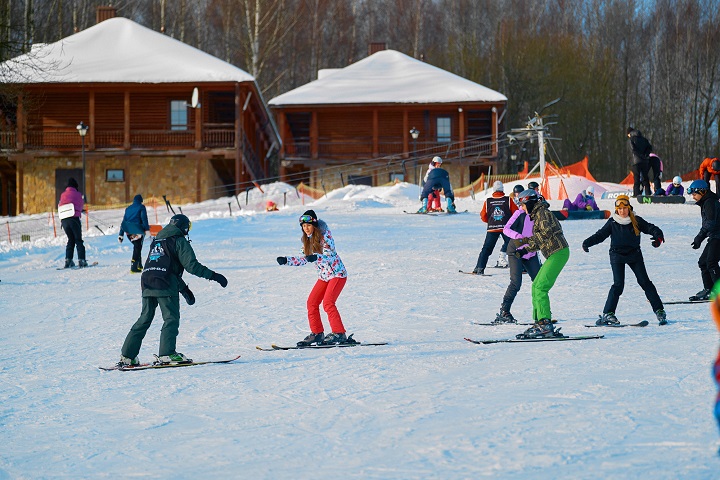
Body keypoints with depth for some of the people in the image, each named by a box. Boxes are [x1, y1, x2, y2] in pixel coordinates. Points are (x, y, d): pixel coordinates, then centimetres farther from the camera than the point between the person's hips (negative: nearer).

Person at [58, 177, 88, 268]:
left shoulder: (63, 195, 9)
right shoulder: (78, 194, 0)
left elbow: (60, 205, 17)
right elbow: (82, 206, 11)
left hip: (64, 220, 4)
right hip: (74, 218, -4)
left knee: (71, 239, 15)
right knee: (78, 240, 3)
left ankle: (68, 260, 5)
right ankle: (81, 260, -8)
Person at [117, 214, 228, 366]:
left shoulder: (156, 242, 27)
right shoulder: (179, 241, 3)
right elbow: (192, 265, -8)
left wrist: (184, 288, 37)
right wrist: (213, 276, -5)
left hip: (147, 285, 7)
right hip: (165, 286, -7)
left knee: (144, 319, 12)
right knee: (172, 318, -3)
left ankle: (127, 356, 10)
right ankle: (166, 354, -16)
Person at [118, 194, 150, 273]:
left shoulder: (128, 208, 19)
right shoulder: (141, 207, 3)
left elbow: (124, 221, 19)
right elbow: (144, 218, -11)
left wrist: (121, 235, 21)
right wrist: (147, 229, -17)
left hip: (128, 232, 6)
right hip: (137, 231, -6)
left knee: (137, 247, 21)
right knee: (137, 248, -3)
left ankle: (139, 265, 23)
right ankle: (134, 267, -13)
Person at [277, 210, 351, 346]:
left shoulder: (325, 235, -17)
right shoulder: (307, 240, 5)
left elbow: (330, 256, -26)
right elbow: (302, 259, 11)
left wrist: (316, 257, -44)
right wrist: (286, 260, -1)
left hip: (337, 273, -8)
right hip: (324, 276, 8)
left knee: (328, 302, -20)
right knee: (312, 303, 2)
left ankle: (339, 334, -18)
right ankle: (317, 333, 13)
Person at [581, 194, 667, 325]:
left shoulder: (636, 221, 1)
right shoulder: (612, 222, 1)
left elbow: (650, 228, -5)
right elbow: (601, 234, -1)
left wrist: (658, 236, -26)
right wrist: (587, 242, -15)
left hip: (634, 255, 1)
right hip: (617, 254, -1)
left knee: (644, 282, -1)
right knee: (618, 284, -12)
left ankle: (659, 310, 5)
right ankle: (607, 313, -8)